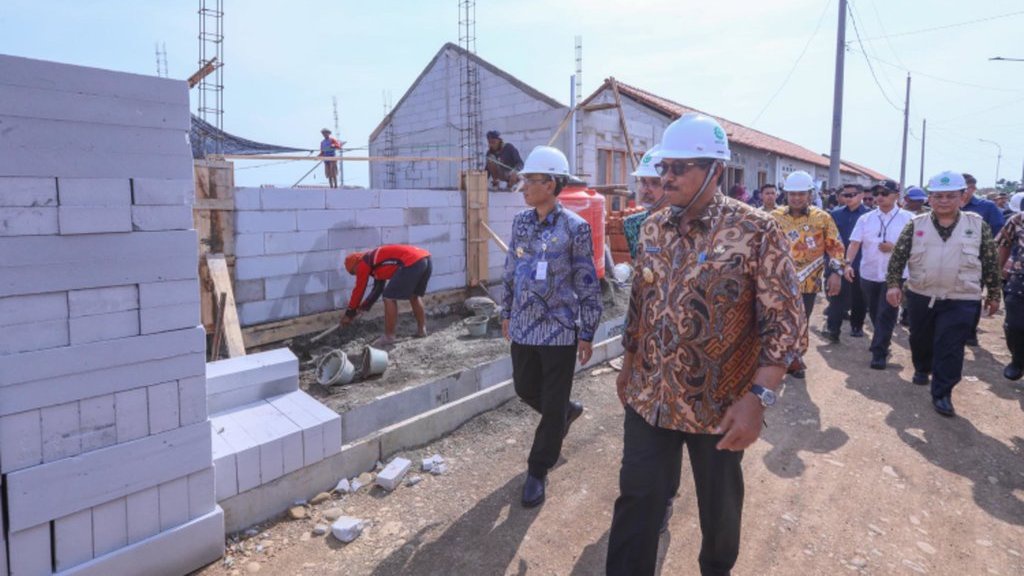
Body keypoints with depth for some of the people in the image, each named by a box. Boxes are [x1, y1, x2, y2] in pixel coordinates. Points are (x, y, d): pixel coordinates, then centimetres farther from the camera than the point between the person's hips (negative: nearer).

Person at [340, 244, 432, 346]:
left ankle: (389, 337, 9)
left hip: (412, 262, -10)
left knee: (389, 298, 3)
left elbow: (359, 290, 16)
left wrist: (349, 314, 27)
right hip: (425, 258, 10)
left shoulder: (364, 264, 11)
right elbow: (378, 288, 43)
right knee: (415, 295, 28)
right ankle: (421, 329, 33)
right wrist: (364, 307, 46)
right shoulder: (377, 259, 35)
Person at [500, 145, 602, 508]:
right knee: (525, 389, 19)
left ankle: (537, 471, 22)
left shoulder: (575, 228, -12)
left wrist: (587, 333, -8)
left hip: (560, 330, -5)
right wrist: (506, 314, 16)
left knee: (552, 404, 5)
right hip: (524, 327, 6)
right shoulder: (520, 222, 4)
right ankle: (569, 412, 48)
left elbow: (588, 285, -9)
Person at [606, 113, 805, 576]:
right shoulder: (653, 227, 3)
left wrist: (758, 398, -23)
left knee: (719, 507, 19)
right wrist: (628, 367, 16)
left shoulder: (756, 232, -13)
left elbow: (784, 321, -15)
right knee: (636, 501, 10)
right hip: (648, 399, 4)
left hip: (720, 406, -3)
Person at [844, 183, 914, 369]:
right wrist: (848, 264, -16)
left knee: (886, 316, -4)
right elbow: (854, 243, -2)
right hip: (868, 274, 4)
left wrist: (895, 247, -19)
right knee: (874, 314, 16)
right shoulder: (866, 219, 4)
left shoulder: (908, 219, -4)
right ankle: (882, 345, 37)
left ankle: (879, 354, 1)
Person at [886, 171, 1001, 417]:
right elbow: (898, 256, -1)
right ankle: (922, 369, 44)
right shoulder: (916, 224, -1)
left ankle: (942, 394, 7)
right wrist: (893, 284, -11)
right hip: (921, 296, 2)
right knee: (920, 339, 18)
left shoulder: (978, 225, -1)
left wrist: (993, 295, 8)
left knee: (950, 348, -3)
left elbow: (990, 263, 5)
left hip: (961, 301, -2)